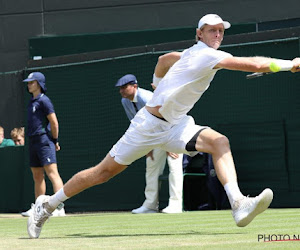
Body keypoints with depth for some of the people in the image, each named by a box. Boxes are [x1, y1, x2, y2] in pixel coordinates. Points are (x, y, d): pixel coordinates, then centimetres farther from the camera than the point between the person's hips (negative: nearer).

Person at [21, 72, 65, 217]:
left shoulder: (43, 100, -8)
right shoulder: (32, 102, 19)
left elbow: (54, 122, -12)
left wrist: (55, 141, -7)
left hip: (44, 140, -10)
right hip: (33, 141, 10)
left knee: (52, 173, -16)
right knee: (37, 176, 13)